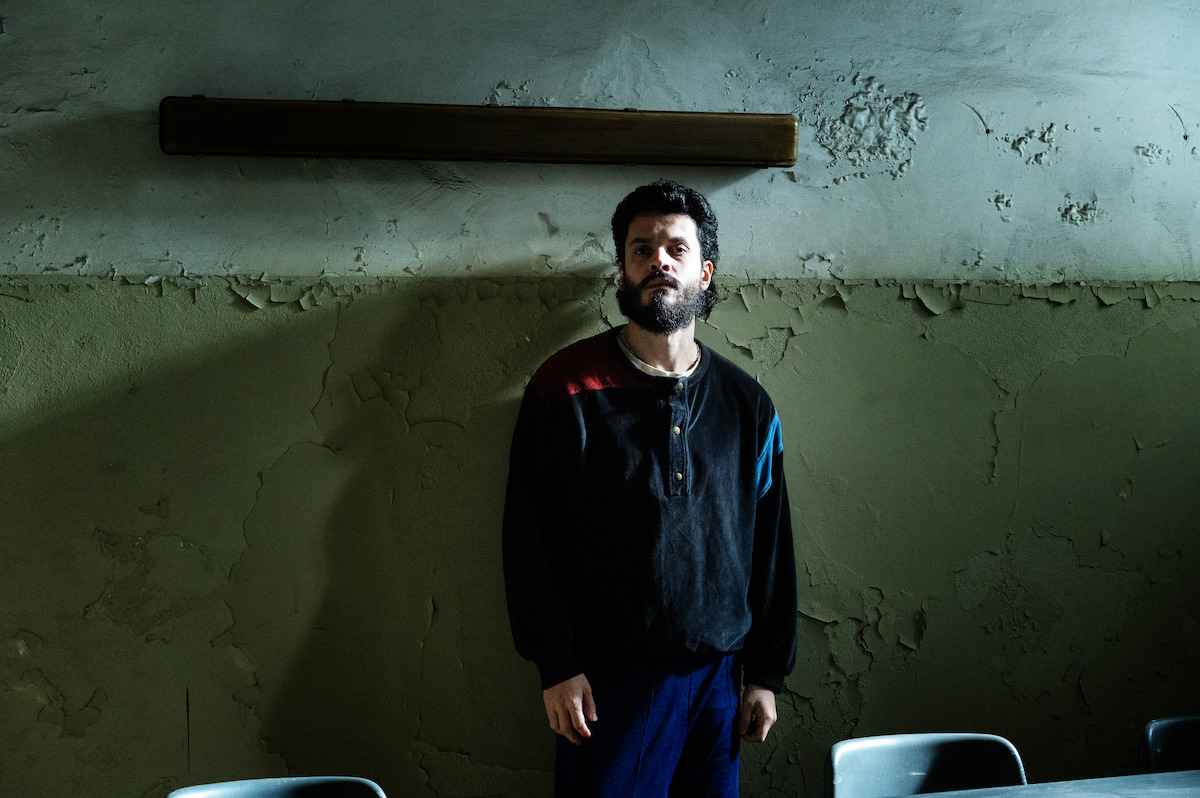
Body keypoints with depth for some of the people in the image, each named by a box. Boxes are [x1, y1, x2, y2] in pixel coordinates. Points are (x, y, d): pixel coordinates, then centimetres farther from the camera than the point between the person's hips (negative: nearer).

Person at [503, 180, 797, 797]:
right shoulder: (566, 389, -3)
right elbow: (530, 539, -5)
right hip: (605, 681, -3)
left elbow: (771, 548, 10)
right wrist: (556, 667, -10)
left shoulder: (747, 404, 6)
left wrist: (766, 675, 8)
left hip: (717, 677, 3)